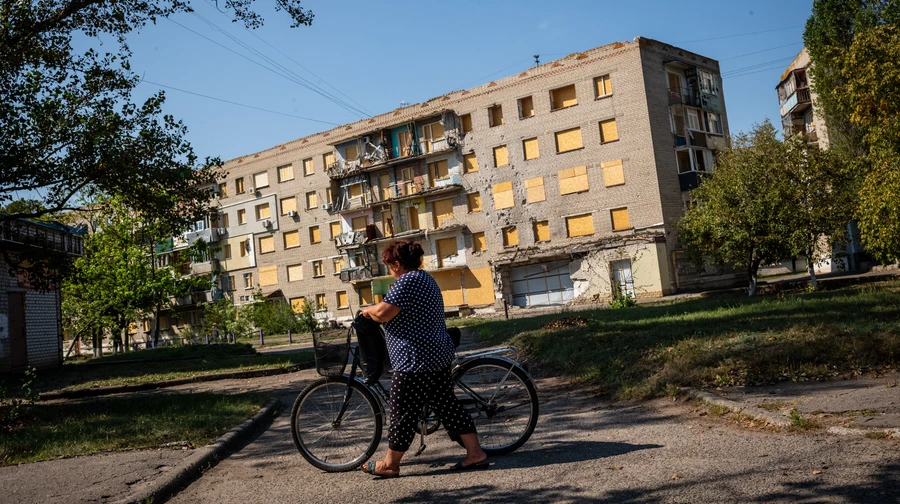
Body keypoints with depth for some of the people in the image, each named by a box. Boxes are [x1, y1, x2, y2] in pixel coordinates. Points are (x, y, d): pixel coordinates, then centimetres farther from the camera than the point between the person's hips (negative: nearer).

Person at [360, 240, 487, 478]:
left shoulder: (407, 281, -16)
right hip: (439, 356, 10)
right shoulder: (426, 279, 17)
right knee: (448, 405, 13)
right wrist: (377, 310, 27)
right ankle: (475, 453, 13)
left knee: (404, 414, 1)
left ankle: (389, 464, 13)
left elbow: (383, 313, -22)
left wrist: (368, 310, -2)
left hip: (415, 360, -10)